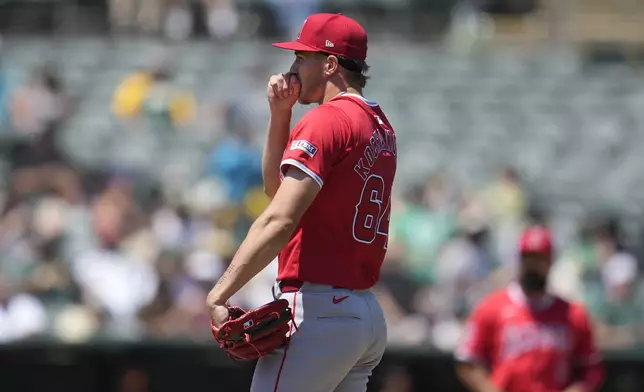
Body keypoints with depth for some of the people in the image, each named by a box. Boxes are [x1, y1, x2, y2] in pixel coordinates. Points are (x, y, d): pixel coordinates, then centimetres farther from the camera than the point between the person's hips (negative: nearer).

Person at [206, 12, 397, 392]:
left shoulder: (326, 121, -11)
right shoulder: (380, 126, 17)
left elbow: (280, 220, -21)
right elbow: (277, 185, 26)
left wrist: (220, 293, -22)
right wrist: (281, 114, 15)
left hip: (316, 312, -10)